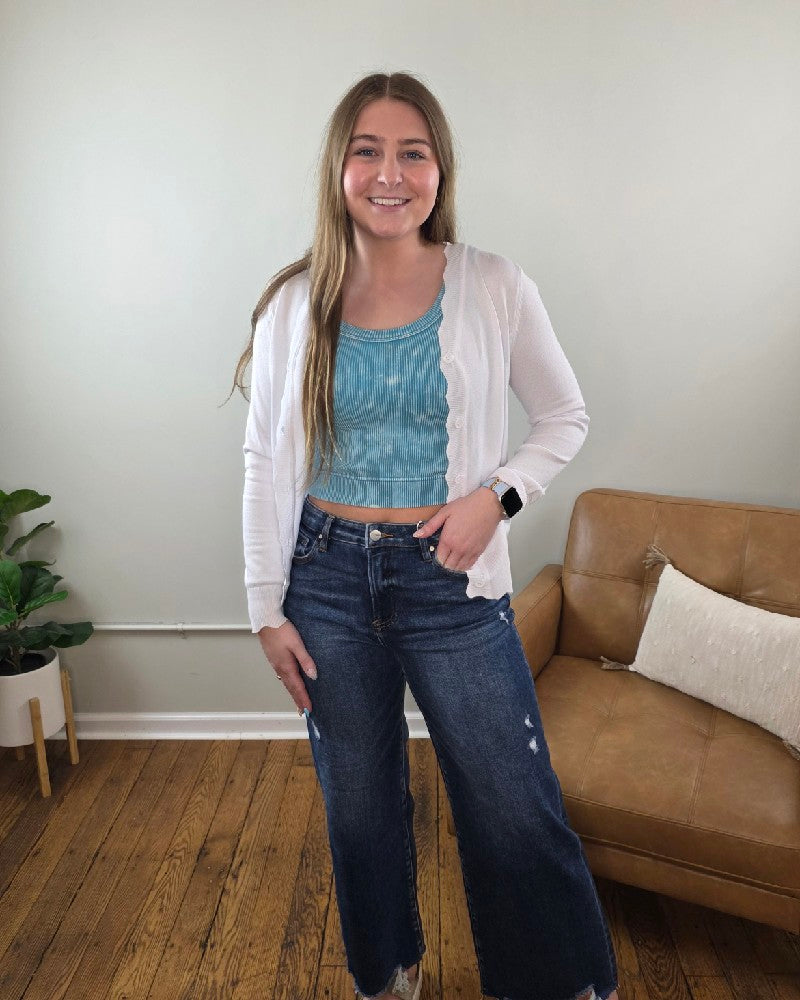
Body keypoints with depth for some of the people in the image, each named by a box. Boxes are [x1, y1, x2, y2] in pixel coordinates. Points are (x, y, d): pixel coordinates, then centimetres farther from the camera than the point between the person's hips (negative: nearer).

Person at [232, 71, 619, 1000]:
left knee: (517, 813, 7)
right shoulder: (294, 302, -1)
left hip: (450, 583, -1)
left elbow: (564, 417, 5)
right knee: (359, 806, 19)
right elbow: (266, 460, 2)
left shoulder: (495, 288, -5)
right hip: (326, 580, 2)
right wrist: (267, 608, 0)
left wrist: (497, 494, -13)